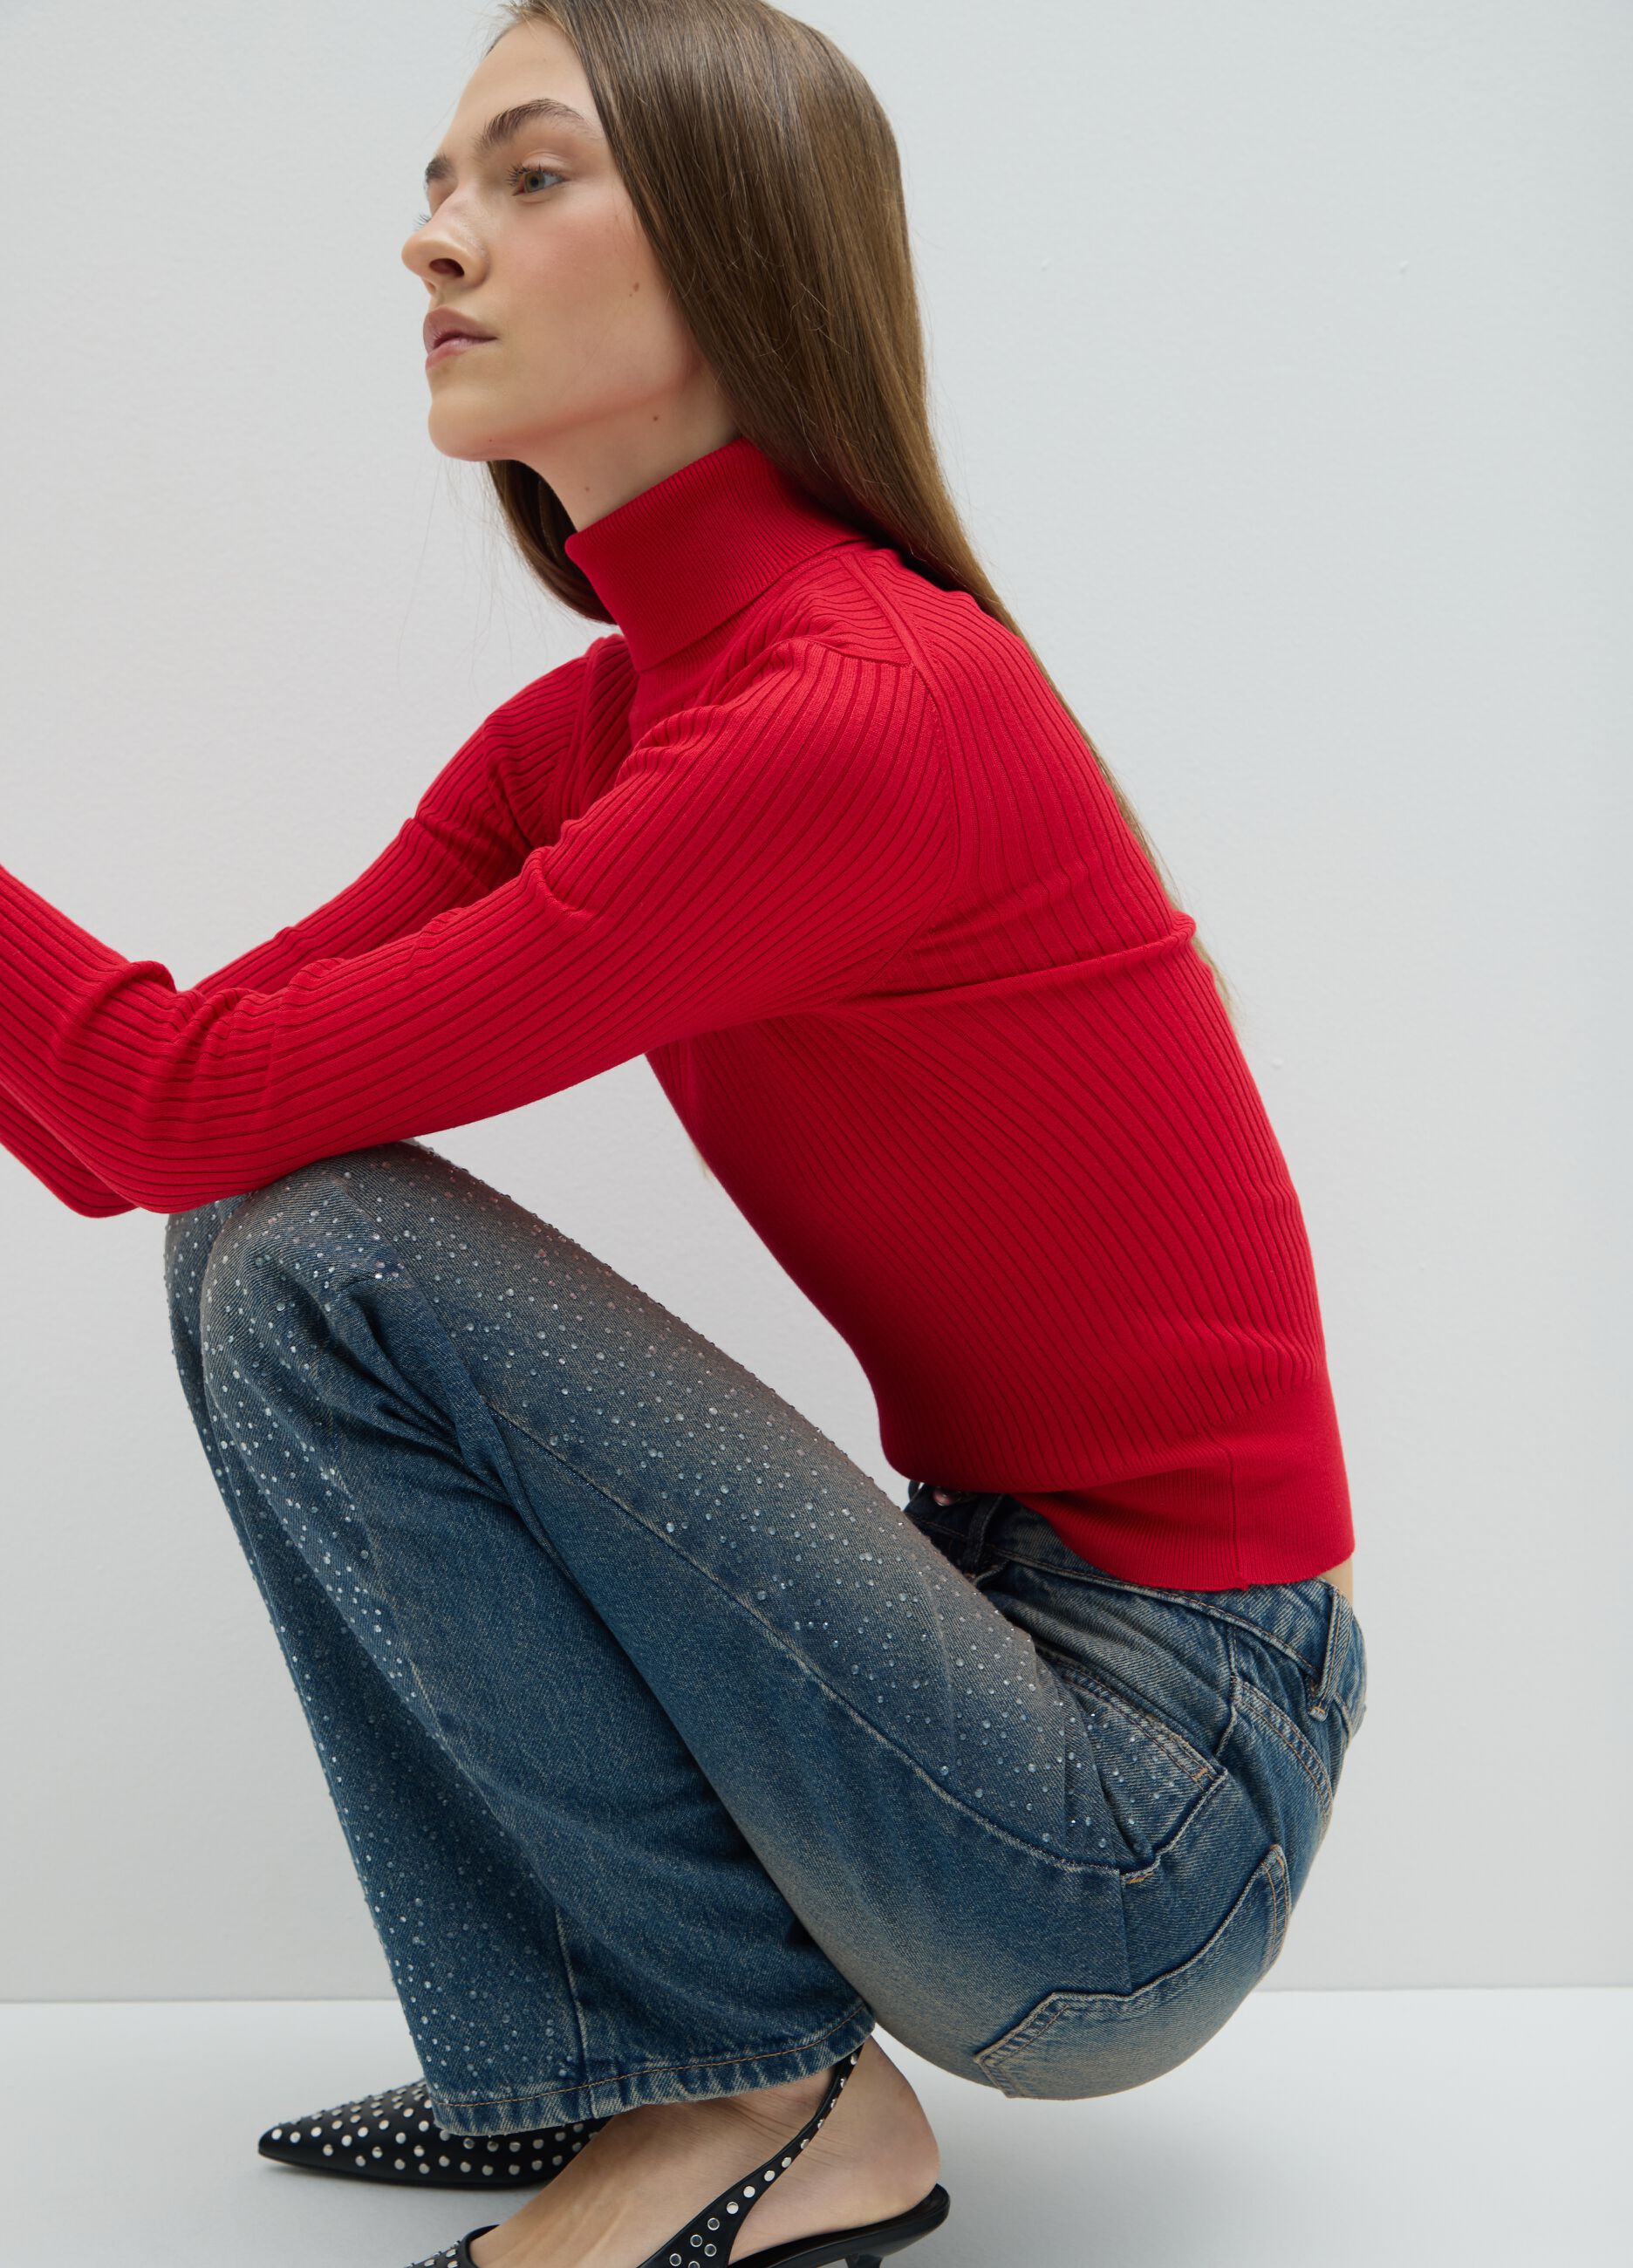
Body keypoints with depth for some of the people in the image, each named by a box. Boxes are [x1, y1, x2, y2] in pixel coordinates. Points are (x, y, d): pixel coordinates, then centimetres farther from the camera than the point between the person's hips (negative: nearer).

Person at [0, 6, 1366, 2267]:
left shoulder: (876, 714, -22)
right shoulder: (587, 726, 6)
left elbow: (213, 1098, -21)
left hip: (1156, 1799, -8)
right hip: (1001, 1629, 8)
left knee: (318, 1256, -16)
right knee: (266, 1233, 6)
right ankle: (585, 2062, 13)